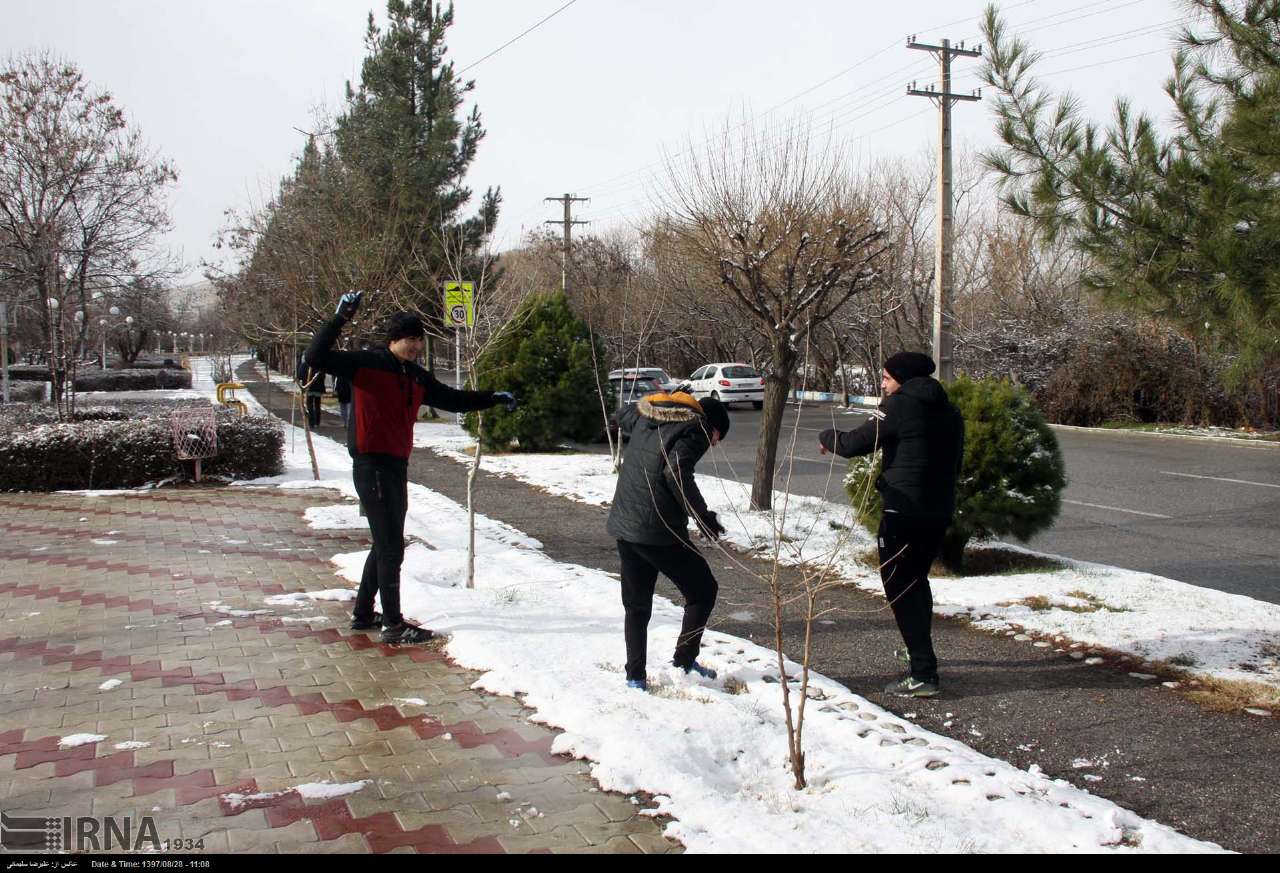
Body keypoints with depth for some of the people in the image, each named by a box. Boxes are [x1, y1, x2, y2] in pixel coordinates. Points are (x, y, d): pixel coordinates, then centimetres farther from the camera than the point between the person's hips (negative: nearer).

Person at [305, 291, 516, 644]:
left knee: (386, 545, 18)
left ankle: (363, 614, 32)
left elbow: (452, 399, 22)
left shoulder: (415, 376, 12)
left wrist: (493, 398, 19)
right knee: (391, 546, -6)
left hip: (397, 467, 9)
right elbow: (316, 357, -18)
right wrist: (340, 317, -26)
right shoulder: (367, 364, -9)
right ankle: (393, 625, 2)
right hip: (372, 466, -9)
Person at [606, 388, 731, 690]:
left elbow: (622, 418, 37)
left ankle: (635, 676, 17)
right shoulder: (695, 429, -7)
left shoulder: (646, 415, 14)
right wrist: (703, 516, -16)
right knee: (703, 591, 12)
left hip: (624, 526, 7)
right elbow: (676, 474, -23)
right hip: (660, 530, -7)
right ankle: (685, 660, 12)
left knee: (636, 606, 17)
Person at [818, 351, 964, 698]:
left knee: (899, 587, -3)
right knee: (917, 579, 25)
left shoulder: (899, 406, -11)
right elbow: (955, 461, 19)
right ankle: (920, 649, 41)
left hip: (904, 511, -8)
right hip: (940, 510, 8)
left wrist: (826, 437, 8)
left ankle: (924, 674, -6)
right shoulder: (948, 411, 12)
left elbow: (853, 444, -11)